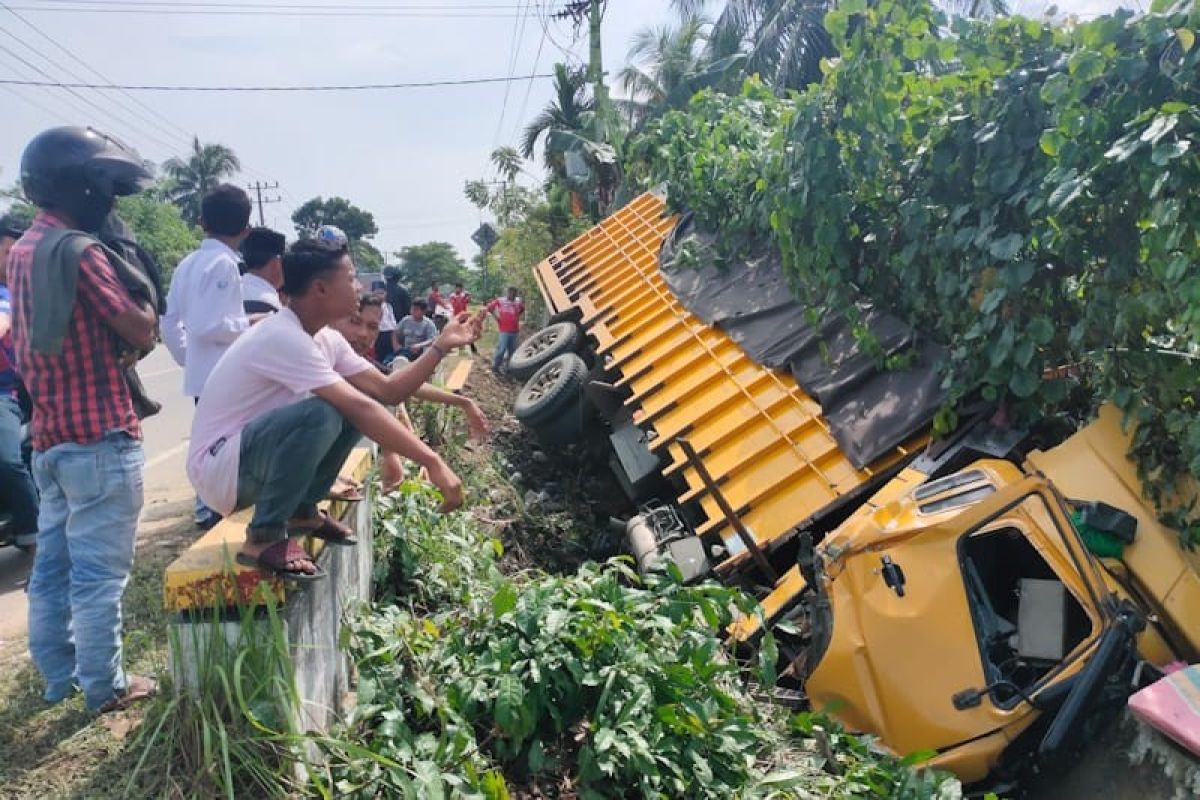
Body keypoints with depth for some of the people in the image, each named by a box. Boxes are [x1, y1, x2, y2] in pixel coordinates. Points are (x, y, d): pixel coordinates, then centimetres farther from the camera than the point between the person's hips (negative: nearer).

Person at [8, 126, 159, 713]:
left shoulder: (23, 249, 15)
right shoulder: (77, 250, -15)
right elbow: (142, 332, -14)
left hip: (50, 433, 9)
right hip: (99, 434, -9)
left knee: (54, 561, 16)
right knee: (99, 569, -1)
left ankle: (58, 675, 28)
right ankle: (104, 686, 9)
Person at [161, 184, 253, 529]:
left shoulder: (187, 264, 12)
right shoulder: (224, 263, -13)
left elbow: (170, 325, 15)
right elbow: (208, 325, -22)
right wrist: (250, 323, -9)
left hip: (201, 374, 9)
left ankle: (208, 511, 29)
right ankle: (215, 513, 3)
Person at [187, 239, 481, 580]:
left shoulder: (326, 339, 3)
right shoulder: (283, 337, -26)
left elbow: (388, 391, 4)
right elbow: (361, 407, -33)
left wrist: (442, 345, -3)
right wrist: (432, 462, -34)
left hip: (257, 450, 9)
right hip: (219, 466, -9)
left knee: (353, 407, 0)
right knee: (320, 415, -33)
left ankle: (302, 511, 11)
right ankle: (264, 537, -16)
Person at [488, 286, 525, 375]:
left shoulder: (518, 301, 7)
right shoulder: (500, 301, -5)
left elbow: (522, 308, 26)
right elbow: (490, 307, -1)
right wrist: (496, 316, -2)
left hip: (515, 330, 5)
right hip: (505, 330, -5)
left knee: (512, 350, 7)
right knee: (502, 349, -7)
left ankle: (507, 367, 18)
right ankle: (495, 367, 6)